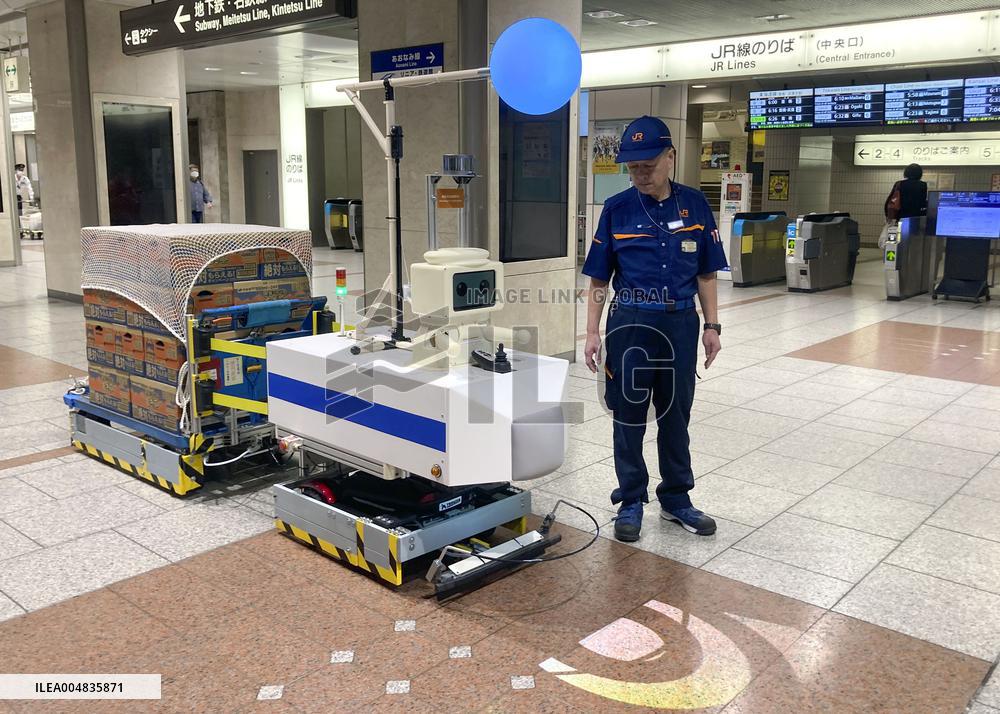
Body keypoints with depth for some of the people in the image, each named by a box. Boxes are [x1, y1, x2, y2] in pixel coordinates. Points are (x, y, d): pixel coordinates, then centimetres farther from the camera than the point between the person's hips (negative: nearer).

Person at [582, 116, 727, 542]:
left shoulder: (694, 205, 1)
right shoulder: (617, 209, -2)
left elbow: (706, 273, 6)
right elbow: (599, 278, 1)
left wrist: (712, 326, 2)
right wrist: (593, 332, -4)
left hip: (680, 324, 2)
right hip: (630, 323, -1)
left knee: (676, 415, 13)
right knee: (629, 417, 7)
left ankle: (676, 499, 28)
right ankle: (631, 502, 22)